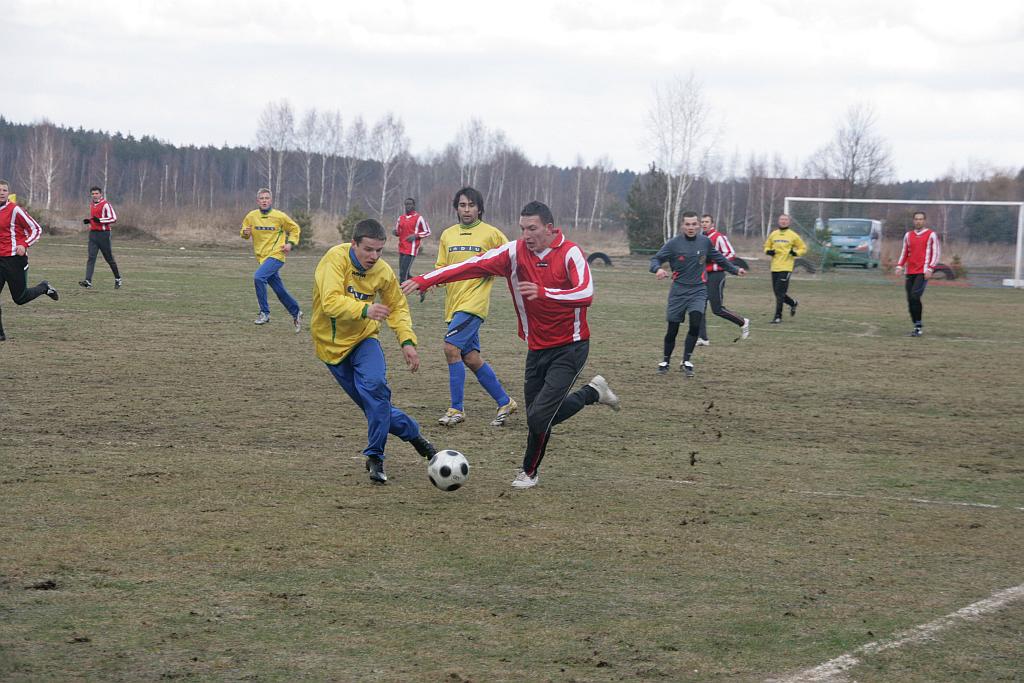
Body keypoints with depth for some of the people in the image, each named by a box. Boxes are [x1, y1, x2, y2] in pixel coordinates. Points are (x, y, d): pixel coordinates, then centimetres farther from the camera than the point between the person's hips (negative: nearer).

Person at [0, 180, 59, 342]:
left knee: (20, 298, 4)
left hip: (15, 259, -5)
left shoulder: (15, 210, -11)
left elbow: (36, 229, -7)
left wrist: (24, 245, -19)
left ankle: (44, 288, 33)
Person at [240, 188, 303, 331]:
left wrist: (290, 243, -6)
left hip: (276, 255, -5)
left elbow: (295, 229, 8)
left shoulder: (279, 216, -6)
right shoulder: (251, 216, 2)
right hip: (262, 257, 5)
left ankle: (265, 313, -18)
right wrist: (245, 233, -11)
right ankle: (296, 313, 30)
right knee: (279, 290, 10)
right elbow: (244, 233, 12)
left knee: (258, 277, -26)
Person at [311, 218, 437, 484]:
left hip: (363, 338, 2)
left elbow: (398, 307, 9)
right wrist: (365, 309, -48)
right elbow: (331, 302, -34)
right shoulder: (335, 259, -21)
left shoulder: (382, 271, -8)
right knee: (372, 404, -1)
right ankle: (412, 433, 24)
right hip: (332, 343, -2)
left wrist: (407, 341, -5)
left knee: (375, 386, -26)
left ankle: (375, 457, -16)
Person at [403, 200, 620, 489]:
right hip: (537, 347, 6)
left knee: (540, 415, -12)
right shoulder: (515, 252, -3)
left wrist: (544, 292, -43)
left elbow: (586, 294, -29)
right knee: (537, 416, 7)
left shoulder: (570, 253, -14)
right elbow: (474, 265, -11)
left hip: (569, 347, -6)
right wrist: (425, 280, -21)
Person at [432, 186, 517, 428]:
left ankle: (457, 409, -12)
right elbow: (441, 267, 19)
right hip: (453, 303, 6)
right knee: (471, 358, 8)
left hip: (474, 301, -6)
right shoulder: (447, 235, 13)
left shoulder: (491, 234, -2)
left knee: (451, 348, -19)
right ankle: (505, 403, 22)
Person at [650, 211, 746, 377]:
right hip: (678, 291, -1)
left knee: (695, 323, -19)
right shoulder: (673, 244, -6)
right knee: (672, 329, 2)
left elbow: (718, 257, 21)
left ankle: (686, 361, -4)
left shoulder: (705, 241, 4)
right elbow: (655, 259, -6)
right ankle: (665, 361, 24)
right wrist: (658, 269, -28)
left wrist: (734, 269, 25)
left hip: (698, 291, 1)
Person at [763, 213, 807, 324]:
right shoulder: (773, 234, 10)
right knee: (777, 293, 8)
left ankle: (778, 316, -6)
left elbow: (803, 248, 8)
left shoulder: (793, 235, 1)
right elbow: (767, 246, 22)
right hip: (775, 268, 5)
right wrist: (768, 251, 0)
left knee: (780, 293, -12)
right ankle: (793, 303, 35)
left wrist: (796, 253, -11)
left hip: (786, 268, -5)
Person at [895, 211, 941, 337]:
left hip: (923, 272, -5)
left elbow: (936, 253, -2)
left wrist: (930, 269, -11)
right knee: (910, 299, 1)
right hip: (910, 272, 6)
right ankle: (917, 326, 11)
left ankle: (919, 326, -13)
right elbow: (904, 252, 21)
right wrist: (900, 266, 7)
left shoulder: (931, 235, 1)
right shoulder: (908, 235, 15)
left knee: (915, 296, -19)